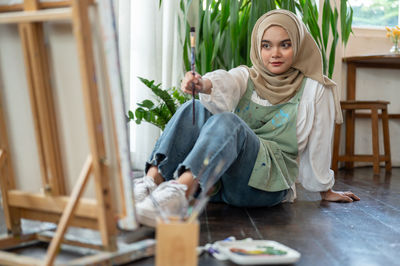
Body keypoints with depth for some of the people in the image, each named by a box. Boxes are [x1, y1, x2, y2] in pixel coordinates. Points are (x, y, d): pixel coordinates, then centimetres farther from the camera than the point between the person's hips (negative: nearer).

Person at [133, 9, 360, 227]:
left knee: (227, 122, -33)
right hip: (221, 180, 4)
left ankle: (179, 192, -59)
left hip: (268, 183, -4)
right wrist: (204, 85, -34)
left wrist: (326, 191, 22)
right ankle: (152, 181, -40)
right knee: (194, 110, -20)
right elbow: (225, 84, -11)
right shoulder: (245, 76, 14)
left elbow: (318, 146, 13)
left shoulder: (313, 89, 7)